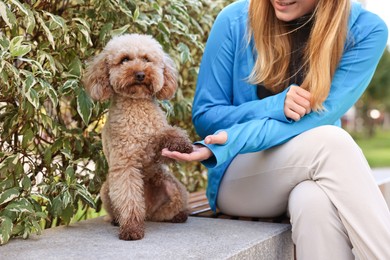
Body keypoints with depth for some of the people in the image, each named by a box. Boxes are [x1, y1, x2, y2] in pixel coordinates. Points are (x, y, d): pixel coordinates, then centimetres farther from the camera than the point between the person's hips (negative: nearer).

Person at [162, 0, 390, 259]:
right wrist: (275, 106, -22)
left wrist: (229, 142, -29)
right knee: (330, 143, -31)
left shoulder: (366, 30, -8)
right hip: (239, 178, 0)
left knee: (316, 202, -37)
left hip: (319, 168, 1)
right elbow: (204, 118, -4)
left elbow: (320, 116, -18)